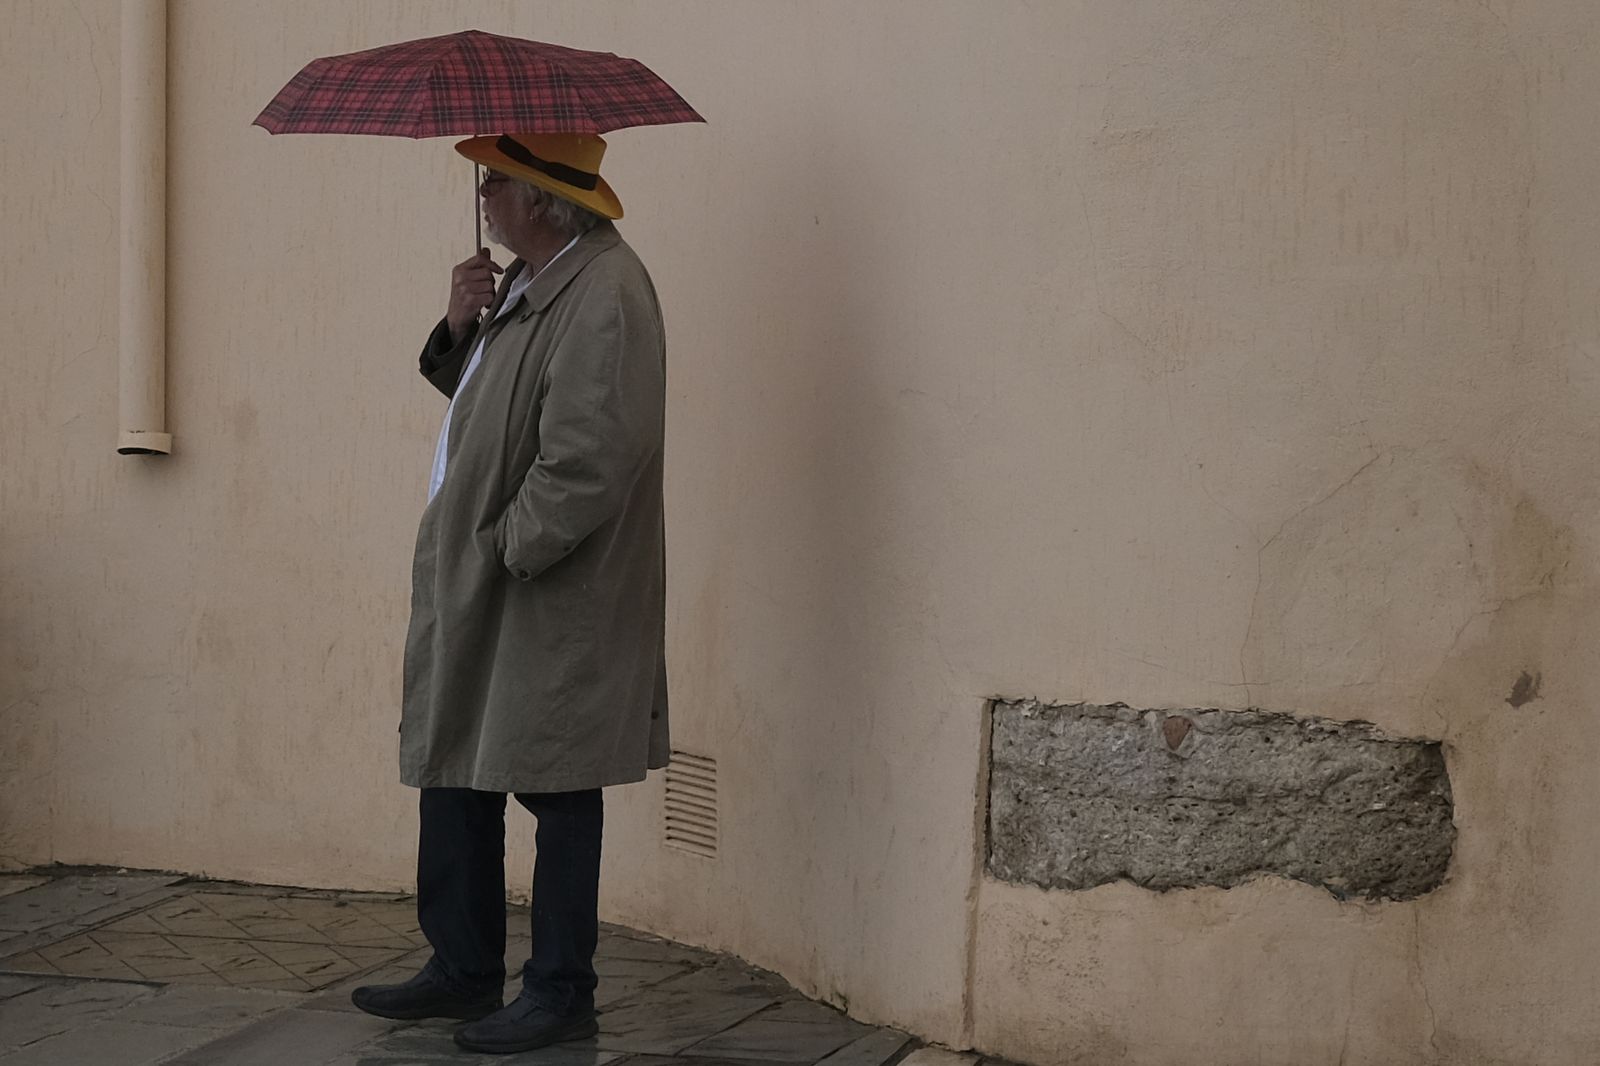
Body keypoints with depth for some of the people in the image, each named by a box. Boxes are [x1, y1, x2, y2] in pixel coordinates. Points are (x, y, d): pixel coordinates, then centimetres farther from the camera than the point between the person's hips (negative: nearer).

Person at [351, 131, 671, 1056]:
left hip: (551, 600, -10)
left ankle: (562, 995, 12)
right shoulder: (530, 280, 12)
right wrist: (462, 327, 2)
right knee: (454, 775, 15)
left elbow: (590, 459, -25)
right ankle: (464, 970, 27)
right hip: (473, 592, 10)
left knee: (556, 793, 1)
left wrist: (506, 548, -18)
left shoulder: (605, 295, -20)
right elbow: (477, 393, 21)